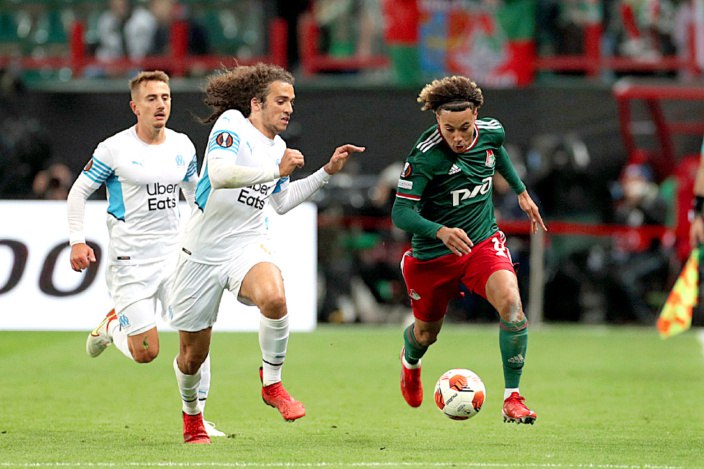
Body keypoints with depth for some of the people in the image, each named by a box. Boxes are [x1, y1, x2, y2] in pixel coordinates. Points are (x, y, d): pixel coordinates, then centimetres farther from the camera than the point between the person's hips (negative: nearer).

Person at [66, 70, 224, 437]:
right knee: (146, 353, -6)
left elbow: (196, 194, 20)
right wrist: (77, 241, -9)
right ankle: (111, 327, 28)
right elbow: (78, 193, 0)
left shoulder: (183, 146, 4)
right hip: (130, 262, -4)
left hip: (174, 253, 4)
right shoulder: (114, 150, -9)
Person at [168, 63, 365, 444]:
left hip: (247, 246, 4)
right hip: (202, 252, -3)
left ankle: (272, 384, -12)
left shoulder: (278, 147, 12)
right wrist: (276, 171, -21)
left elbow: (282, 202, 27)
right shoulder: (231, 124, -9)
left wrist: (328, 171, 22)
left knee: (274, 298, -33)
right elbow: (219, 173, -27)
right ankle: (191, 416, 38)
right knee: (192, 354, 7)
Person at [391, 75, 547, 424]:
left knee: (510, 302, -26)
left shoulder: (491, 132, -10)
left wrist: (521, 191, 24)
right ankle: (410, 360, 58)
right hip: (433, 255, -2)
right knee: (427, 334, 17)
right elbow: (401, 212, -26)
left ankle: (512, 398, -17)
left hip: (483, 242, 3)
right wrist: (441, 232, -42)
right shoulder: (425, 155, -26)